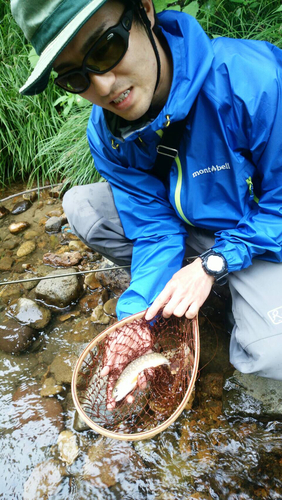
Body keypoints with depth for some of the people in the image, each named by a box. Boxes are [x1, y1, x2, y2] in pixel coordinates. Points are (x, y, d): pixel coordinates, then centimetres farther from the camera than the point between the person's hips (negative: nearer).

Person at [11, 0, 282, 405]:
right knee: (80, 205, -9)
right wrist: (138, 318, -23)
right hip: (186, 224, 5)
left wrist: (213, 264, -24)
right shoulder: (107, 136, -14)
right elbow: (156, 230, -13)